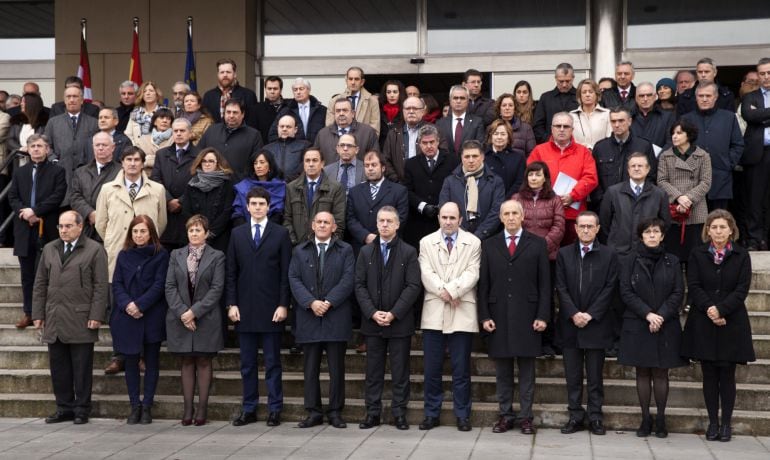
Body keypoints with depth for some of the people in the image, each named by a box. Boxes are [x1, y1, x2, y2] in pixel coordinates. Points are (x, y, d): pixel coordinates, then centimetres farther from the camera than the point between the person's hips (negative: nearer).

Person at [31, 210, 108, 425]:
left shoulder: (94, 250, 0)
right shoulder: (49, 249, 15)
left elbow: (100, 286, -4)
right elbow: (40, 283, 15)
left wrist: (96, 316, -11)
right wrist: (38, 314, 8)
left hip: (80, 321, -5)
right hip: (54, 320, 5)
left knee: (82, 368, 2)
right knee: (58, 367, 8)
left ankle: (81, 409, 11)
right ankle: (64, 407, 17)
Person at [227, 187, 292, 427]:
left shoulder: (281, 234, 3)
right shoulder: (237, 234, 10)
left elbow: (286, 273, -1)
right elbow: (231, 272, 9)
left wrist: (283, 305, -8)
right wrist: (231, 304, 1)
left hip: (271, 309, -2)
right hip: (244, 308, 3)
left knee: (272, 363, 3)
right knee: (247, 363, 8)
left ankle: (275, 410, 9)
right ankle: (249, 409, 15)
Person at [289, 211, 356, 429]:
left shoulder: (345, 250, 7)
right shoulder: (300, 251, 12)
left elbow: (348, 280, -4)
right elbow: (294, 280, 2)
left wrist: (329, 302, -14)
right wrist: (311, 303, -12)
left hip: (336, 318, -1)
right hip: (309, 318, 2)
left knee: (337, 368, 3)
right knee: (310, 368, 4)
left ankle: (335, 412, 11)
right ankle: (313, 412, 11)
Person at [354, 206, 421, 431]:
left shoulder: (408, 252, 0)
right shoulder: (366, 252, 8)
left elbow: (413, 286, -6)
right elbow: (359, 285, 4)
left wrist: (394, 313, -14)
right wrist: (372, 312, -10)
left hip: (400, 322, -2)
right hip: (372, 322, 2)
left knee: (400, 370, 4)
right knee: (373, 370, 7)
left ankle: (399, 412, 11)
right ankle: (372, 412, 14)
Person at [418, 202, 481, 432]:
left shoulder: (473, 242, 6)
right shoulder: (426, 242, 10)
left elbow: (472, 273, -5)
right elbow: (426, 273, -1)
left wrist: (451, 291, -17)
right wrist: (443, 292, -15)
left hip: (462, 312, -1)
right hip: (434, 312, 1)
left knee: (461, 369, 3)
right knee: (431, 368, 5)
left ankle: (462, 415, 13)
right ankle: (431, 413, 15)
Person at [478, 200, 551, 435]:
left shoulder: (537, 244, 6)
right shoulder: (489, 245, 10)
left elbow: (544, 283, 2)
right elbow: (483, 284, 7)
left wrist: (543, 316, -5)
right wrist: (484, 316, -1)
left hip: (527, 316, -1)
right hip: (498, 316, 2)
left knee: (526, 370, 3)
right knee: (502, 370, 6)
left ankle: (526, 417, 10)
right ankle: (505, 415, 14)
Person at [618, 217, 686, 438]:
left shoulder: (672, 261, 5)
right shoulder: (629, 261, 3)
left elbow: (678, 293, 0)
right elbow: (626, 292, -3)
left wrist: (661, 315, -13)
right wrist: (648, 314, -14)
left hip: (666, 326, 0)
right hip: (637, 326, 0)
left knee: (661, 372, 3)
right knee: (642, 372, 4)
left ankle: (660, 419, 9)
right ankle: (645, 419, 10)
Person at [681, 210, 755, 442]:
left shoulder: (741, 256, 3)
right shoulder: (697, 255, 5)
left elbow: (742, 289, -5)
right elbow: (693, 286, -2)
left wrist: (721, 309, -15)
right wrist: (709, 309, -16)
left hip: (732, 324, -1)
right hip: (703, 323, 1)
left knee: (727, 375, 3)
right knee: (709, 375, 5)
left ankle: (726, 423, 10)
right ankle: (713, 422, 12)